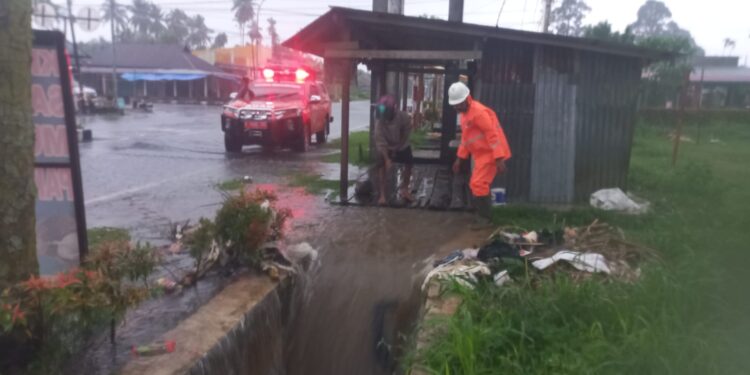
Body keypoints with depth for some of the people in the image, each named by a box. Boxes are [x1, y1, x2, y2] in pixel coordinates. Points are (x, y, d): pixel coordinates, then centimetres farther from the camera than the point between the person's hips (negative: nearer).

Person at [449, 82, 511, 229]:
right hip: (481, 154, 10)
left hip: (490, 154, -10)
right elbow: (465, 137, 21)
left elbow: (493, 135, -24)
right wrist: (459, 158, 21)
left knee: (478, 185, -11)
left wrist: (499, 159, -28)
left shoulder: (479, 112, -20)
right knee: (476, 185, 14)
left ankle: (485, 218, 1)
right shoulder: (465, 113, 12)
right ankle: (481, 215, 26)